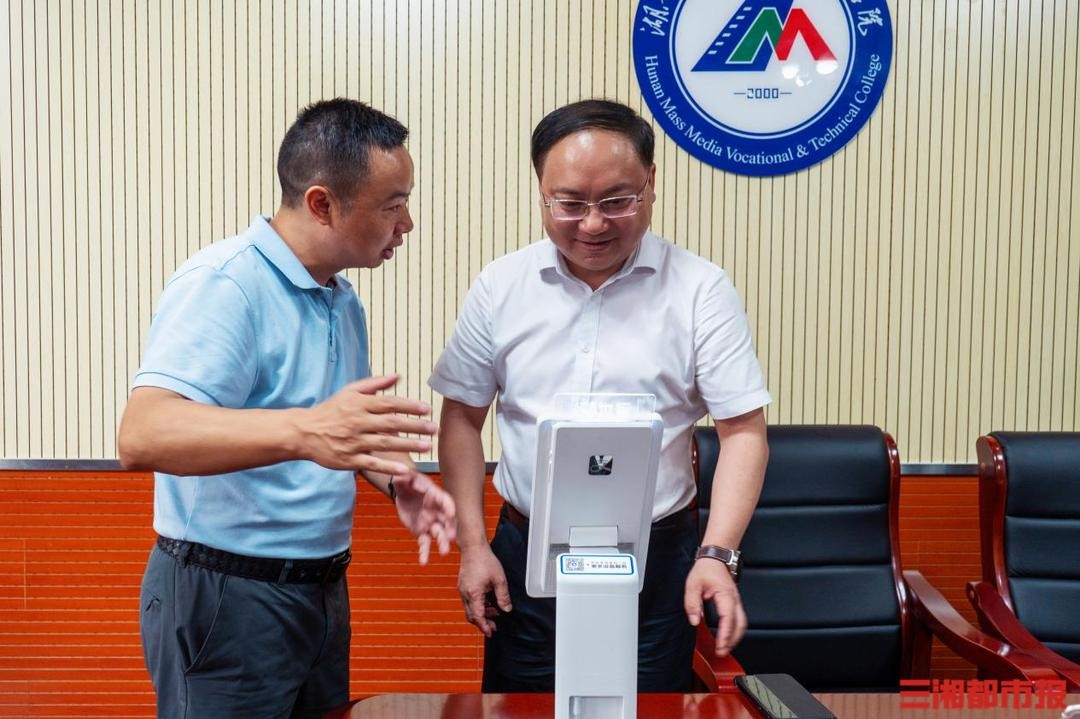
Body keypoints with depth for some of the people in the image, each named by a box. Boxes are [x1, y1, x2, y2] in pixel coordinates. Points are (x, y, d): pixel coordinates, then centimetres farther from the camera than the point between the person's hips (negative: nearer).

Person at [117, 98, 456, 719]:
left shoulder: (344, 300, 9)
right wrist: (302, 431, -46)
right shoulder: (223, 284, -18)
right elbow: (143, 436, -31)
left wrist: (396, 478, -3)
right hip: (227, 597, -8)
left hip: (322, 590, 8)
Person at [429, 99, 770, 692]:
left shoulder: (701, 289, -8)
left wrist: (717, 555, -19)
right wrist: (473, 546, 1)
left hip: (657, 560, -1)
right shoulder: (500, 286, -1)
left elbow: (743, 431, -8)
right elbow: (462, 416, 5)